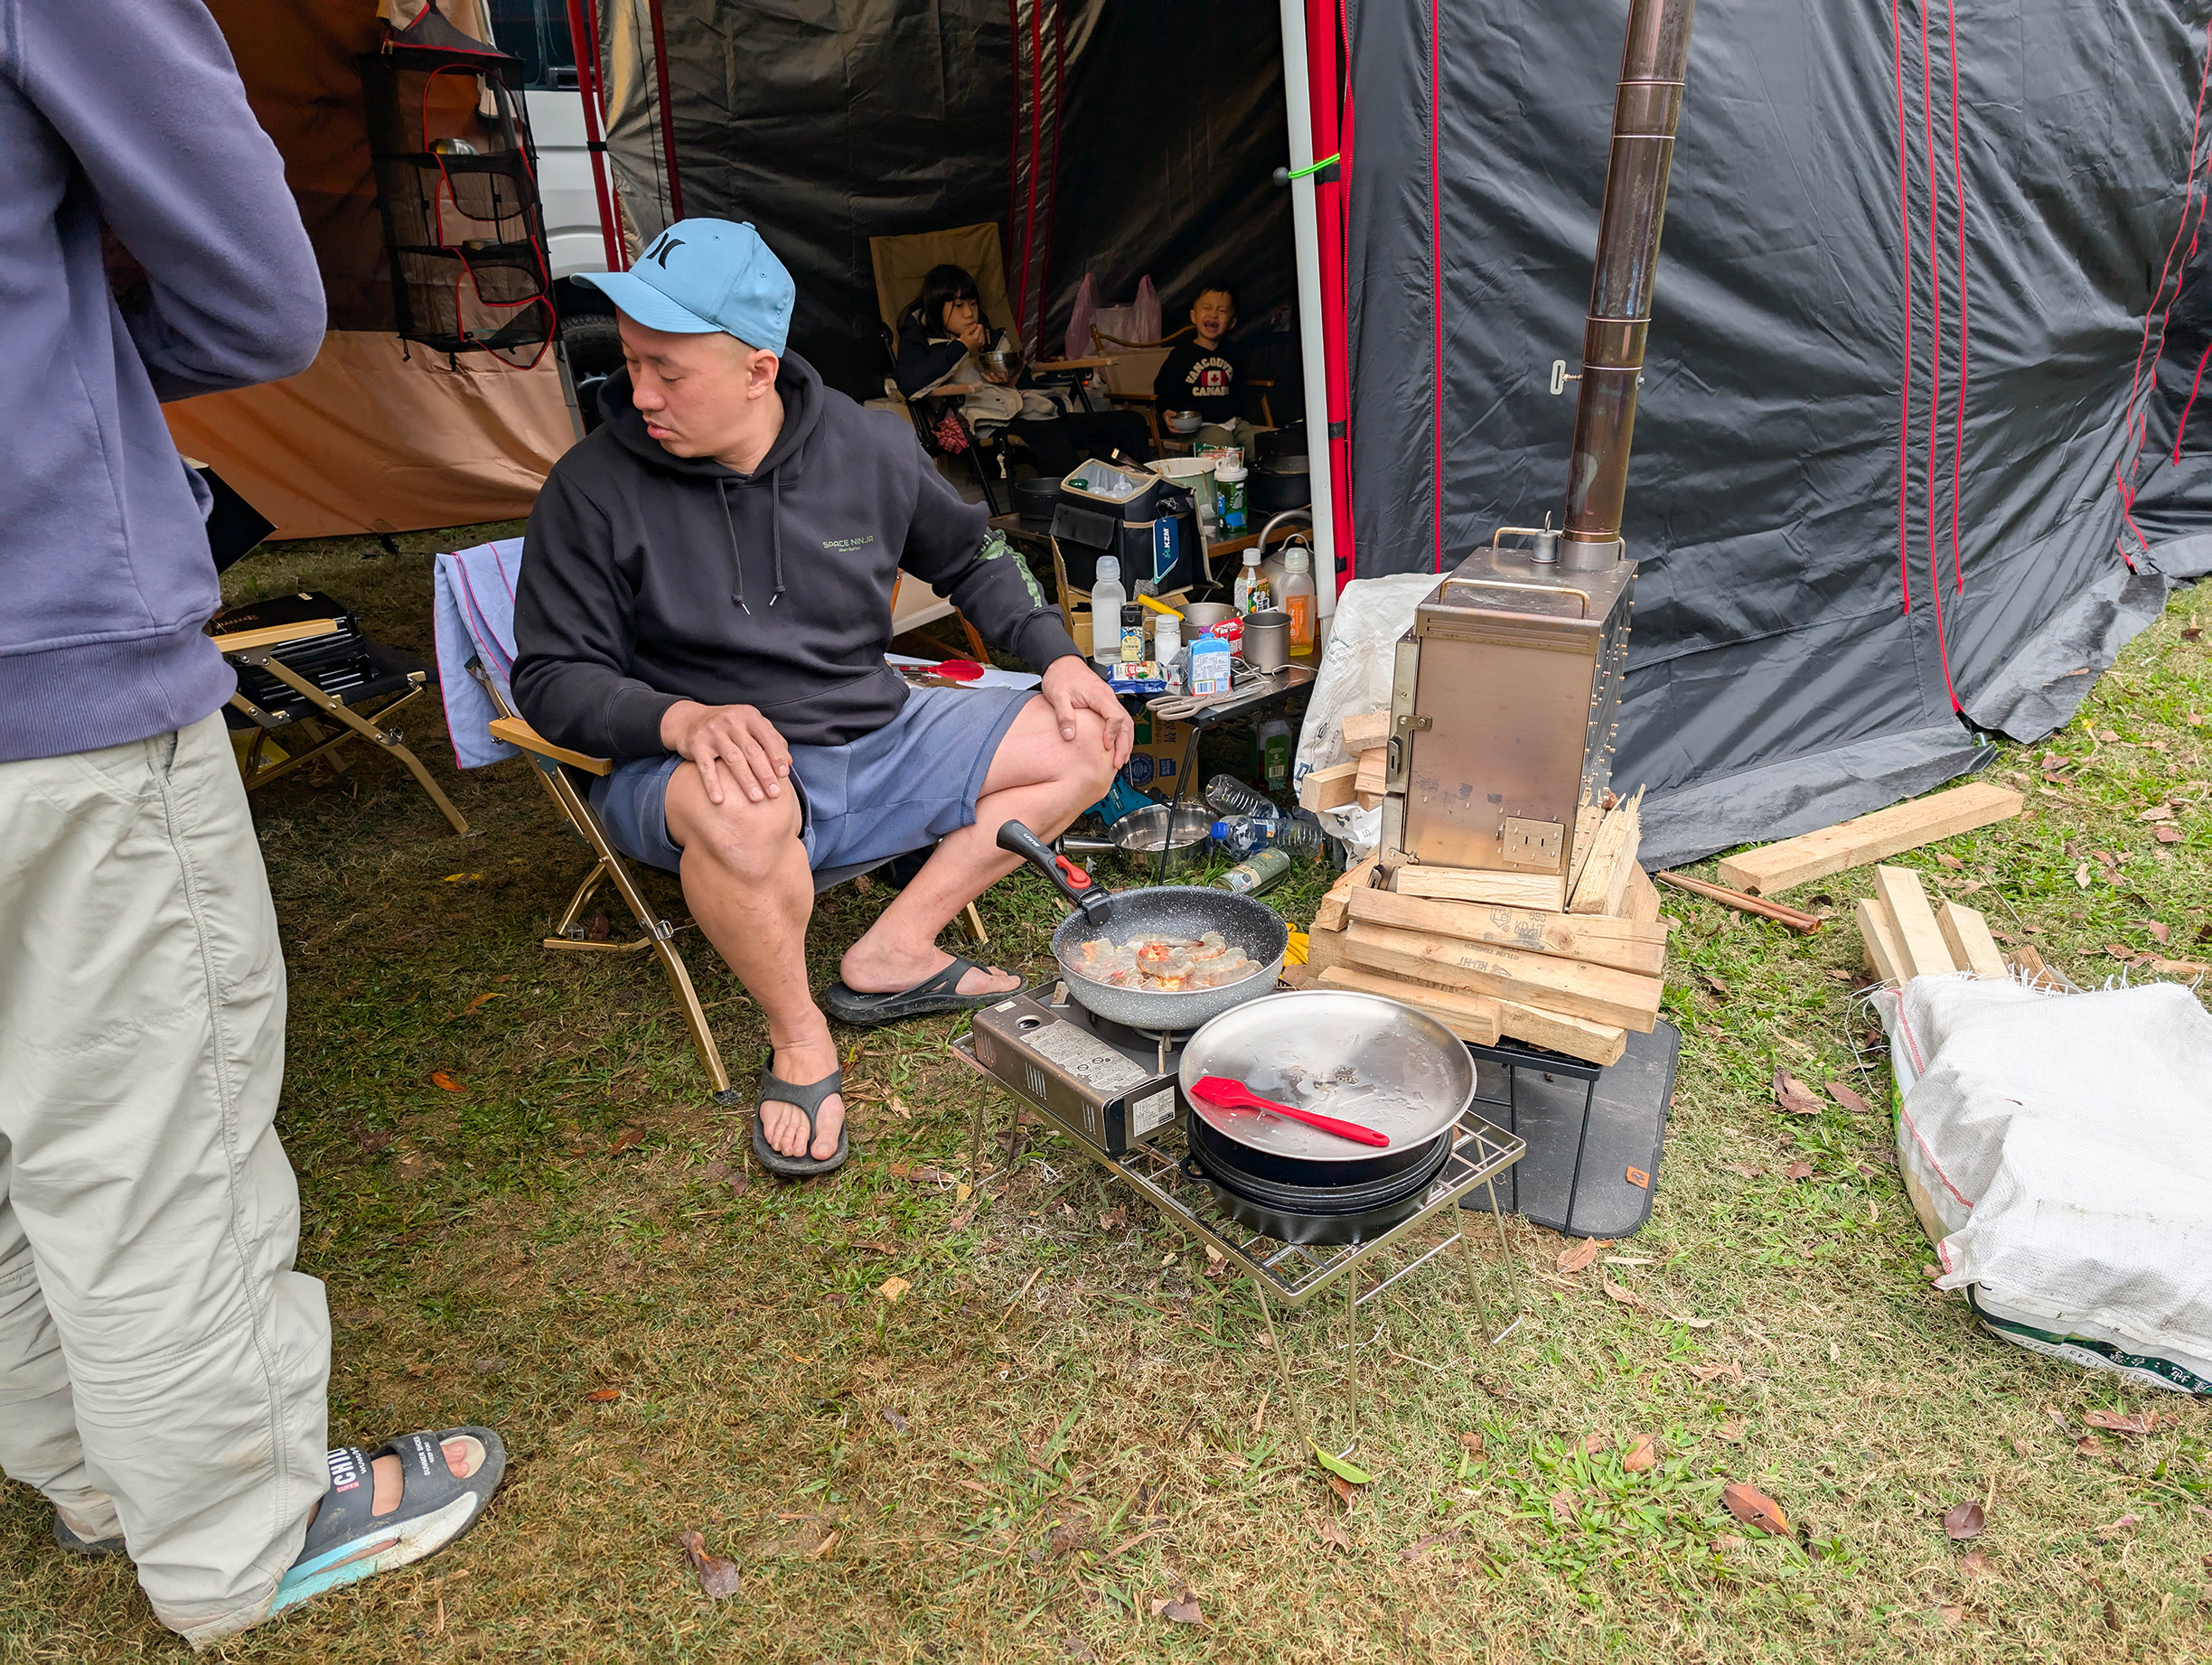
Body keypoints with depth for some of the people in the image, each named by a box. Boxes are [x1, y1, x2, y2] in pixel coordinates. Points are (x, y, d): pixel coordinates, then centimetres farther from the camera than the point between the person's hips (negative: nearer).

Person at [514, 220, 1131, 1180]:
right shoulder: (594, 489, -10)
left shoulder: (867, 447, -2)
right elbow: (552, 678, -9)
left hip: (875, 745, 5)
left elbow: (969, 560, 15)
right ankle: (798, 1040, -11)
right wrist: (680, 719, -29)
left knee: (1088, 742, -2)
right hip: (709, 768, -4)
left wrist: (1055, 656, 1)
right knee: (743, 814, -42)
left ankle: (893, 955, -4)